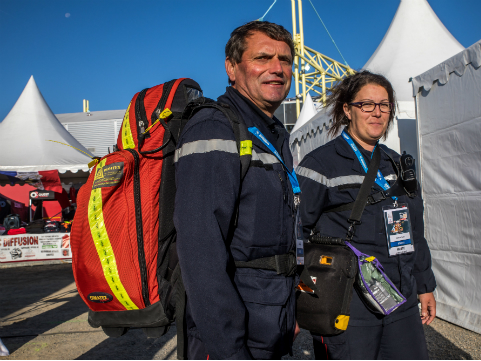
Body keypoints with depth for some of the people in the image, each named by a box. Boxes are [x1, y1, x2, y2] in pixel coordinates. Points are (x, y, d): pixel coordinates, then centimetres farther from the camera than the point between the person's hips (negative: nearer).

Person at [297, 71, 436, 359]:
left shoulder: (397, 164, 13)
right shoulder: (321, 163, -6)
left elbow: (415, 231, 19)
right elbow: (298, 232, -8)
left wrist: (425, 285, 19)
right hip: (346, 306, -6)